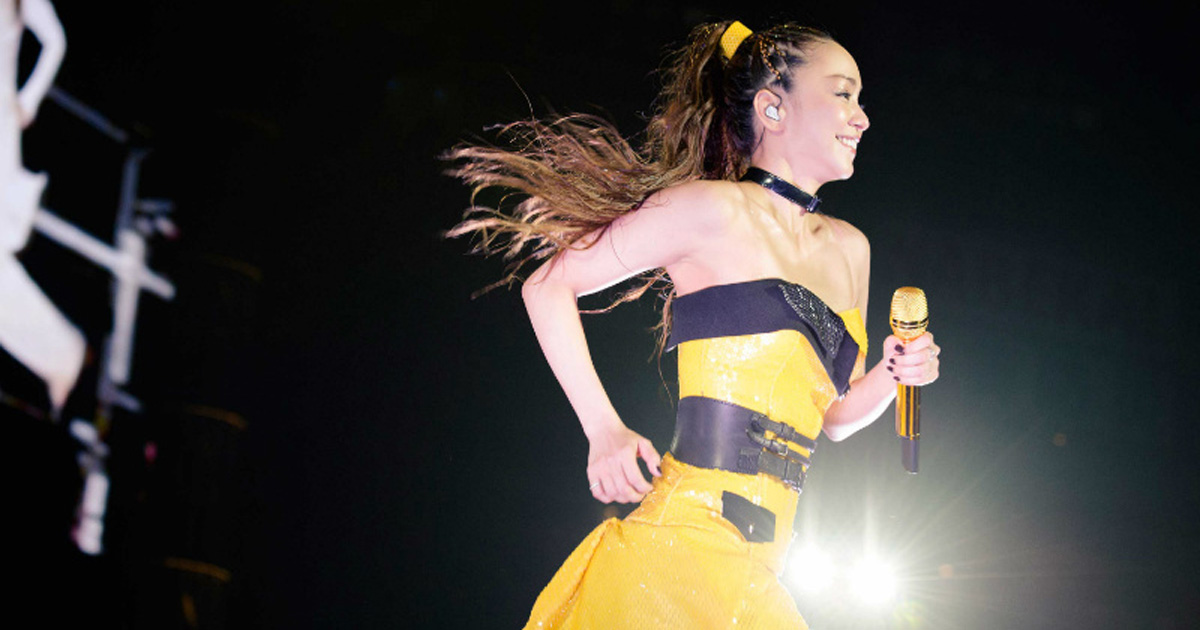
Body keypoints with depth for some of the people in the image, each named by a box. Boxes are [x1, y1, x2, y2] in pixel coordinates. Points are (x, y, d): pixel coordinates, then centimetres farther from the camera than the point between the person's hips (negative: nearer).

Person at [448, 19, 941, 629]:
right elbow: (548, 285, 2)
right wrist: (603, 429, -5)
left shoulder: (848, 249, 18)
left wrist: (892, 374, 7)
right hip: (684, 542, -8)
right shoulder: (718, 210, -3)